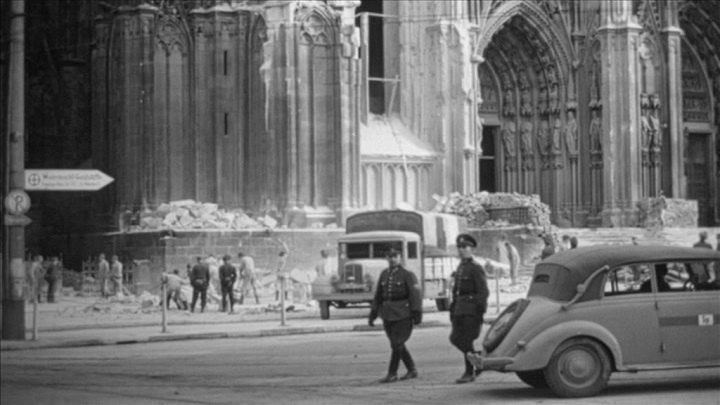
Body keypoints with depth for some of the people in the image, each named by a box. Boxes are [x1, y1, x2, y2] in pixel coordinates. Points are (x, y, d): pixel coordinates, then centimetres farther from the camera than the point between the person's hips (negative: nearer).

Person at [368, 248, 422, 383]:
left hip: (403, 315, -6)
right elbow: (378, 296, 14)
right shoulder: (384, 275, 11)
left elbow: (415, 295, -11)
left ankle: (392, 374, -3)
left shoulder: (407, 275, -5)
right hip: (388, 315, 6)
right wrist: (373, 315, 12)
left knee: (396, 344, -9)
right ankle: (412, 371, 22)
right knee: (398, 345, 10)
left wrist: (417, 314, -19)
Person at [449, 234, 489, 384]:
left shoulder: (476, 268, -9)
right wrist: (453, 309, 17)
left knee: (466, 340, -6)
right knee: (455, 338, 5)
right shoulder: (460, 268, 16)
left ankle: (469, 373, 4)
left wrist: (480, 312, -19)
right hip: (460, 309, 8)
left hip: (472, 310, -8)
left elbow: (483, 292, -14)